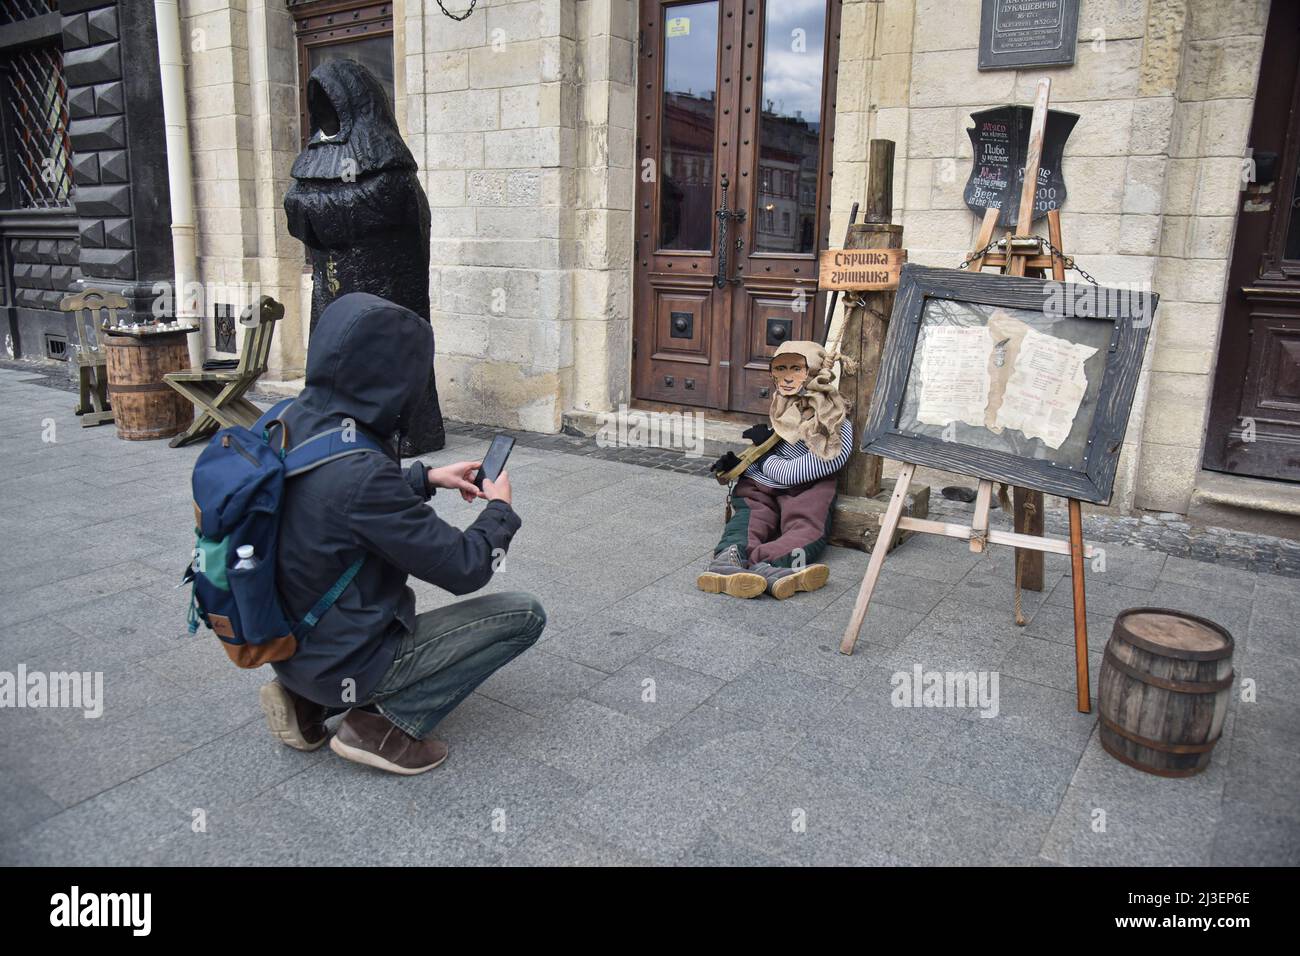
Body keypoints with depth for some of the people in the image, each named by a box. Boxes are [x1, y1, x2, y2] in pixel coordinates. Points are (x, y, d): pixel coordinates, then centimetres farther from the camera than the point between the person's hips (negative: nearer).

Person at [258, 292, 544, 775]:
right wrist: (500, 509, -2)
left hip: (284, 641, 8)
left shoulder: (286, 422, -6)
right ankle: (387, 724, -3)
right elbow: (465, 568, -21)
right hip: (344, 663, -8)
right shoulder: (360, 472, -31)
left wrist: (425, 478, 13)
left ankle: (307, 698, 17)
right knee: (525, 613, -2)